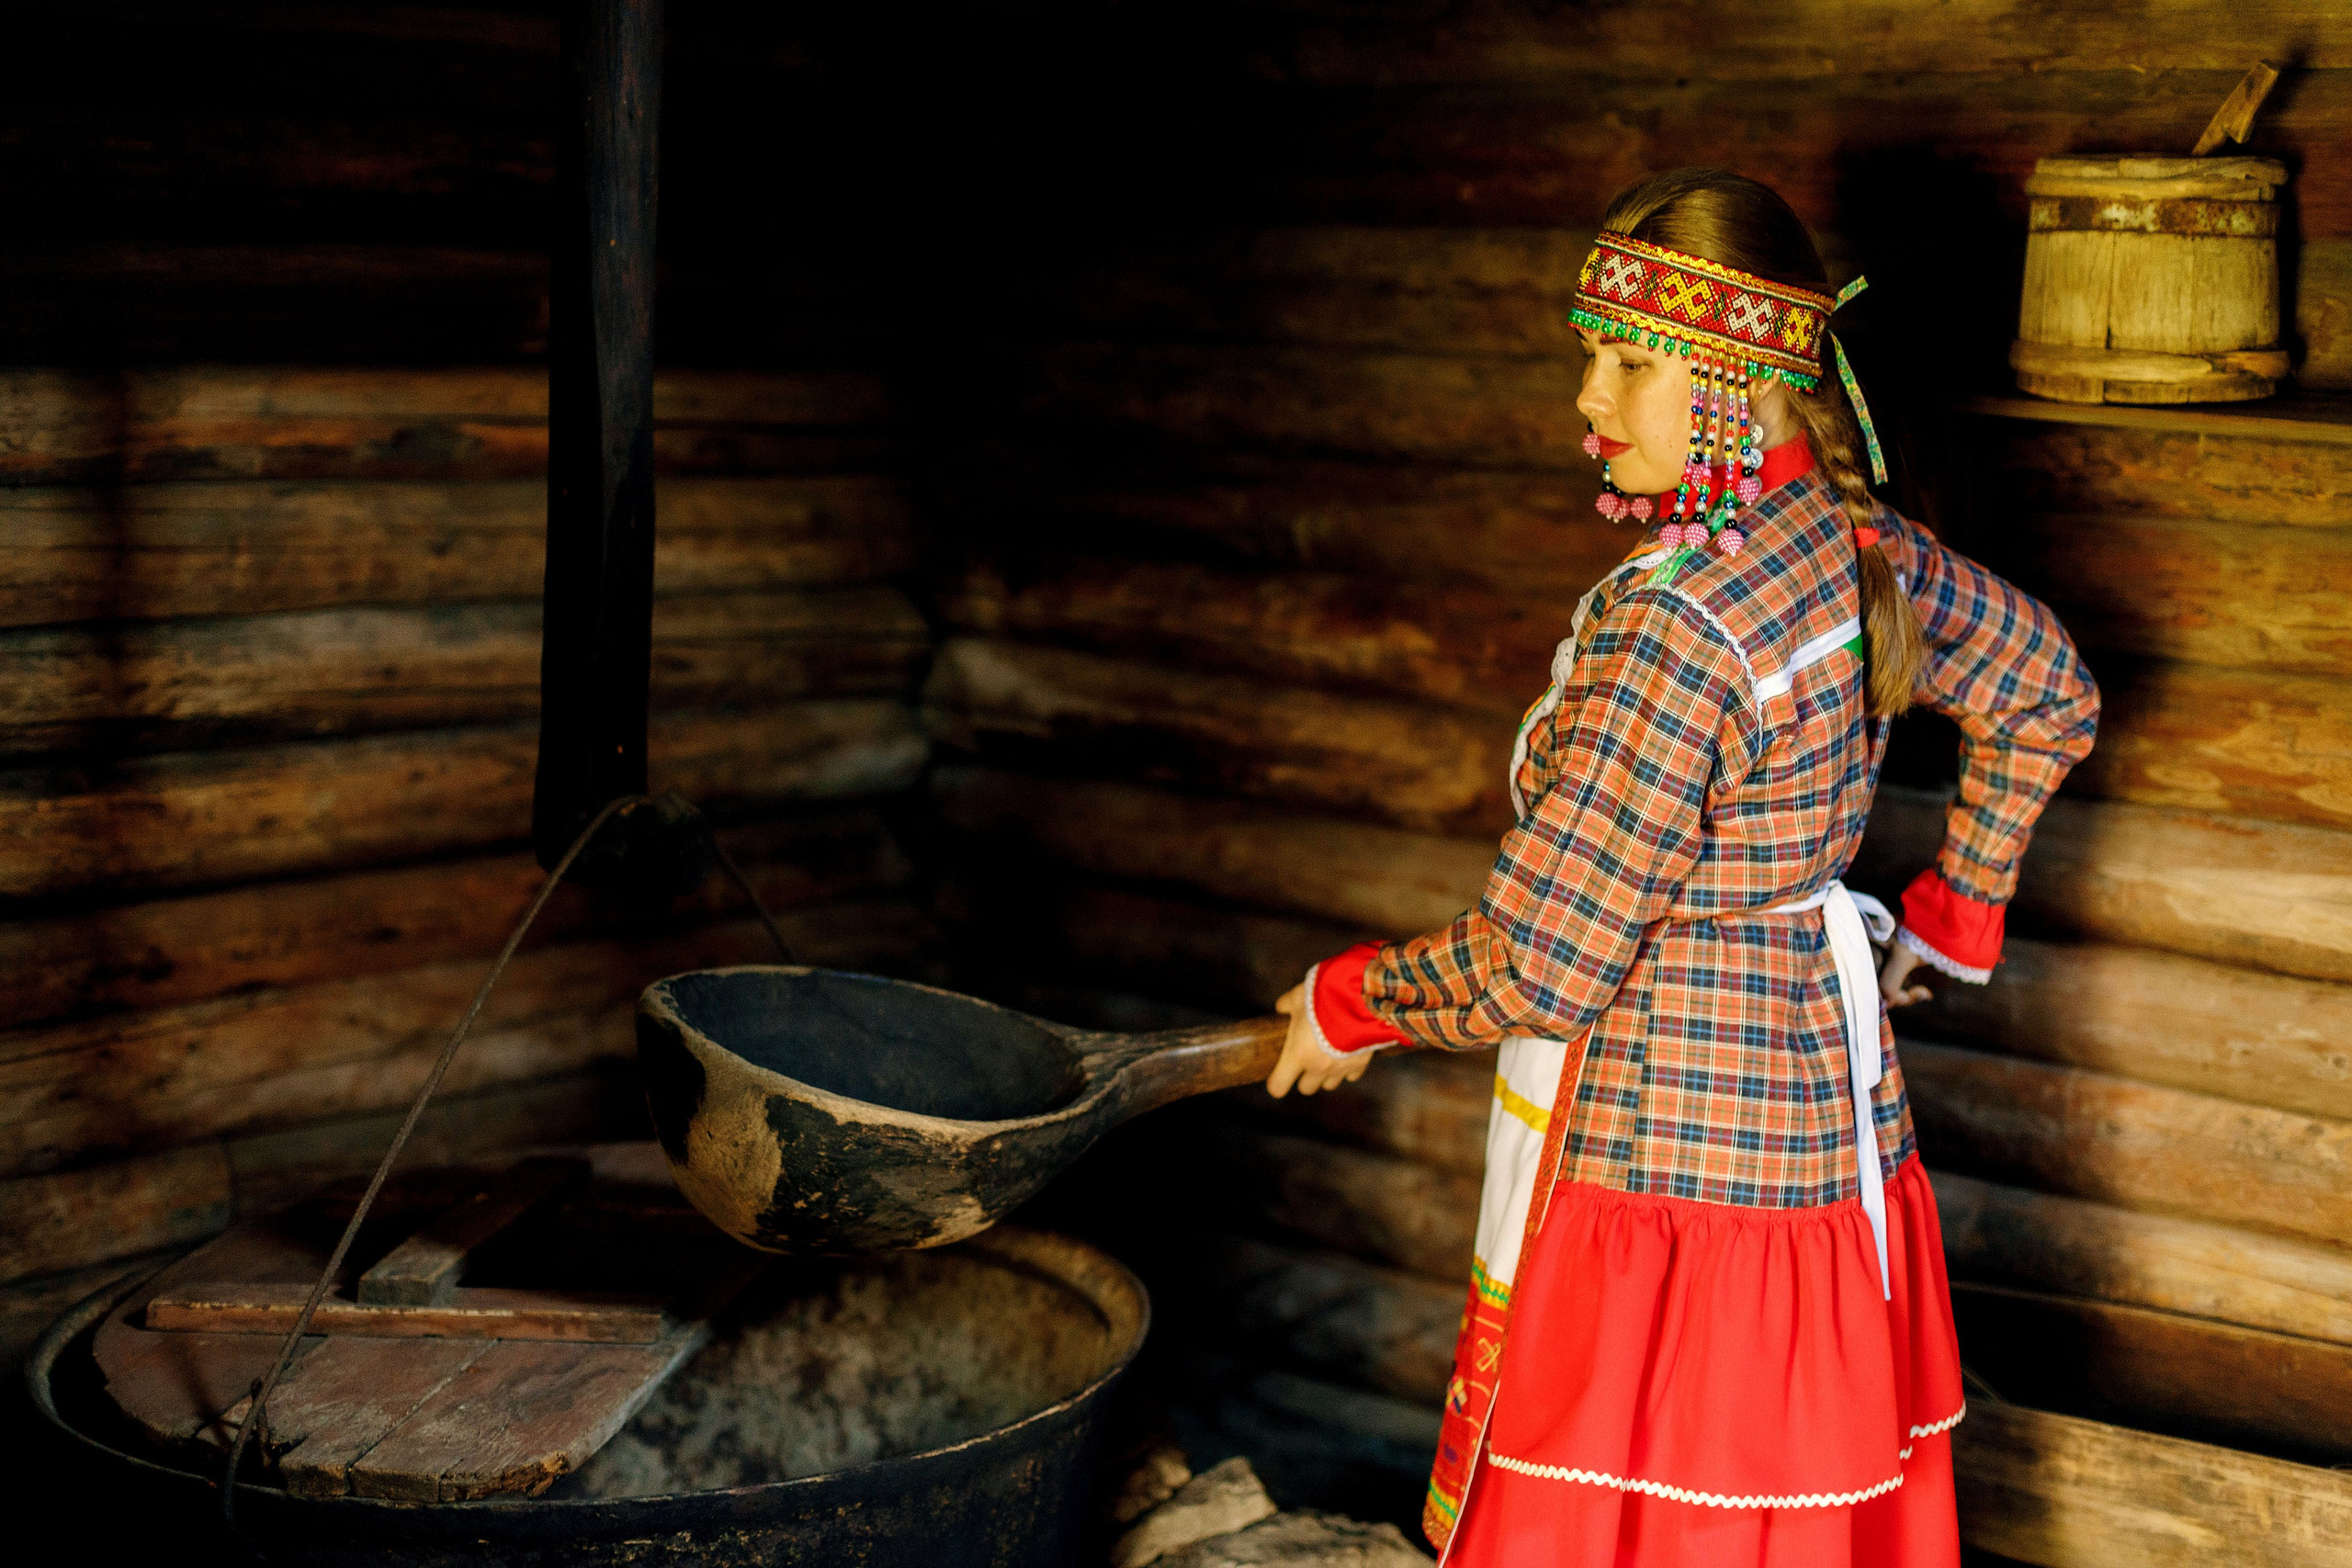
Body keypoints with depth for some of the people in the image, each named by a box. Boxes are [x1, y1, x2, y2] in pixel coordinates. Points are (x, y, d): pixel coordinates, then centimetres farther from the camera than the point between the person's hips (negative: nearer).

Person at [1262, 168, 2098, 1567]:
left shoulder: (1674, 629, -25)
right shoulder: (1869, 551, 1)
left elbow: (1534, 970, -21)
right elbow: (2051, 693, 20)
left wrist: (1351, 1005, -3)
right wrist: (1953, 917, 25)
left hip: (1670, 1174, -9)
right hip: (1833, 1125, 9)